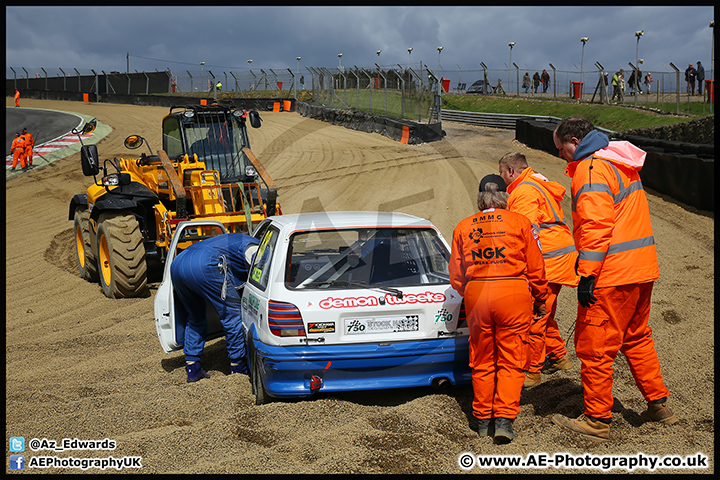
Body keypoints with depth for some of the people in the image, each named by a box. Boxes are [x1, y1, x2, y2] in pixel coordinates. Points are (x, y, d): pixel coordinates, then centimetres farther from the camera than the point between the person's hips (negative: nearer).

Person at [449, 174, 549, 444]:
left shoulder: (463, 227, 10)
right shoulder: (519, 222, 3)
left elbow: (456, 275, 12)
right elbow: (535, 267, 5)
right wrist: (540, 300, 17)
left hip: (475, 293, 2)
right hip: (514, 292, -2)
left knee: (482, 361, 13)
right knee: (511, 360, 4)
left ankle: (483, 420, 19)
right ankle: (504, 420, -5)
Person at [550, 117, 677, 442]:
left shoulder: (591, 168, -15)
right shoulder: (621, 163, 16)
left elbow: (595, 226, -23)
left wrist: (587, 275, -22)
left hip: (612, 274, -10)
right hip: (642, 269, 10)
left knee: (594, 347, 0)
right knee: (636, 338, 22)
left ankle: (597, 421, 7)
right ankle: (658, 405, 28)